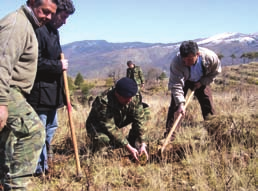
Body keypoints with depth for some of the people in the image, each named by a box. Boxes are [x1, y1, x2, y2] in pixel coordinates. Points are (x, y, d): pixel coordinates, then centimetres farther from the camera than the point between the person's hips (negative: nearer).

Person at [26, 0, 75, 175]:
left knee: (51, 127, 19)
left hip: (52, 90, 11)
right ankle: (40, 168, 8)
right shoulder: (39, 31, -18)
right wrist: (58, 66, -16)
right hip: (40, 91, -11)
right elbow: (36, 63, -24)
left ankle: (43, 164, 33)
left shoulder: (54, 32, 15)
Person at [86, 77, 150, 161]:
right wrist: (129, 148, -37)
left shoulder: (133, 99, -22)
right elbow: (111, 128, -36)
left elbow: (140, 120, -18)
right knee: (104, 141, -40)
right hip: (98, 125, -5)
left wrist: (143, 144, -25)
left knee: (144, 109, -12)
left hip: (119, 121, 5)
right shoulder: (103, 102, -37)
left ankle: (133, 142, -5)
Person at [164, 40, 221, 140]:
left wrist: (202, 82, -19)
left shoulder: (210, 57, -33)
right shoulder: (176, 62, -39)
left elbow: (215, 72, -10)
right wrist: (181, 104, -47)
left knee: (208, 106, -1)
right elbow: (176, 85, -38)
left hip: (201, 81, 2)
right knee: (175, 106, -11)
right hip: (182, 80, -2)